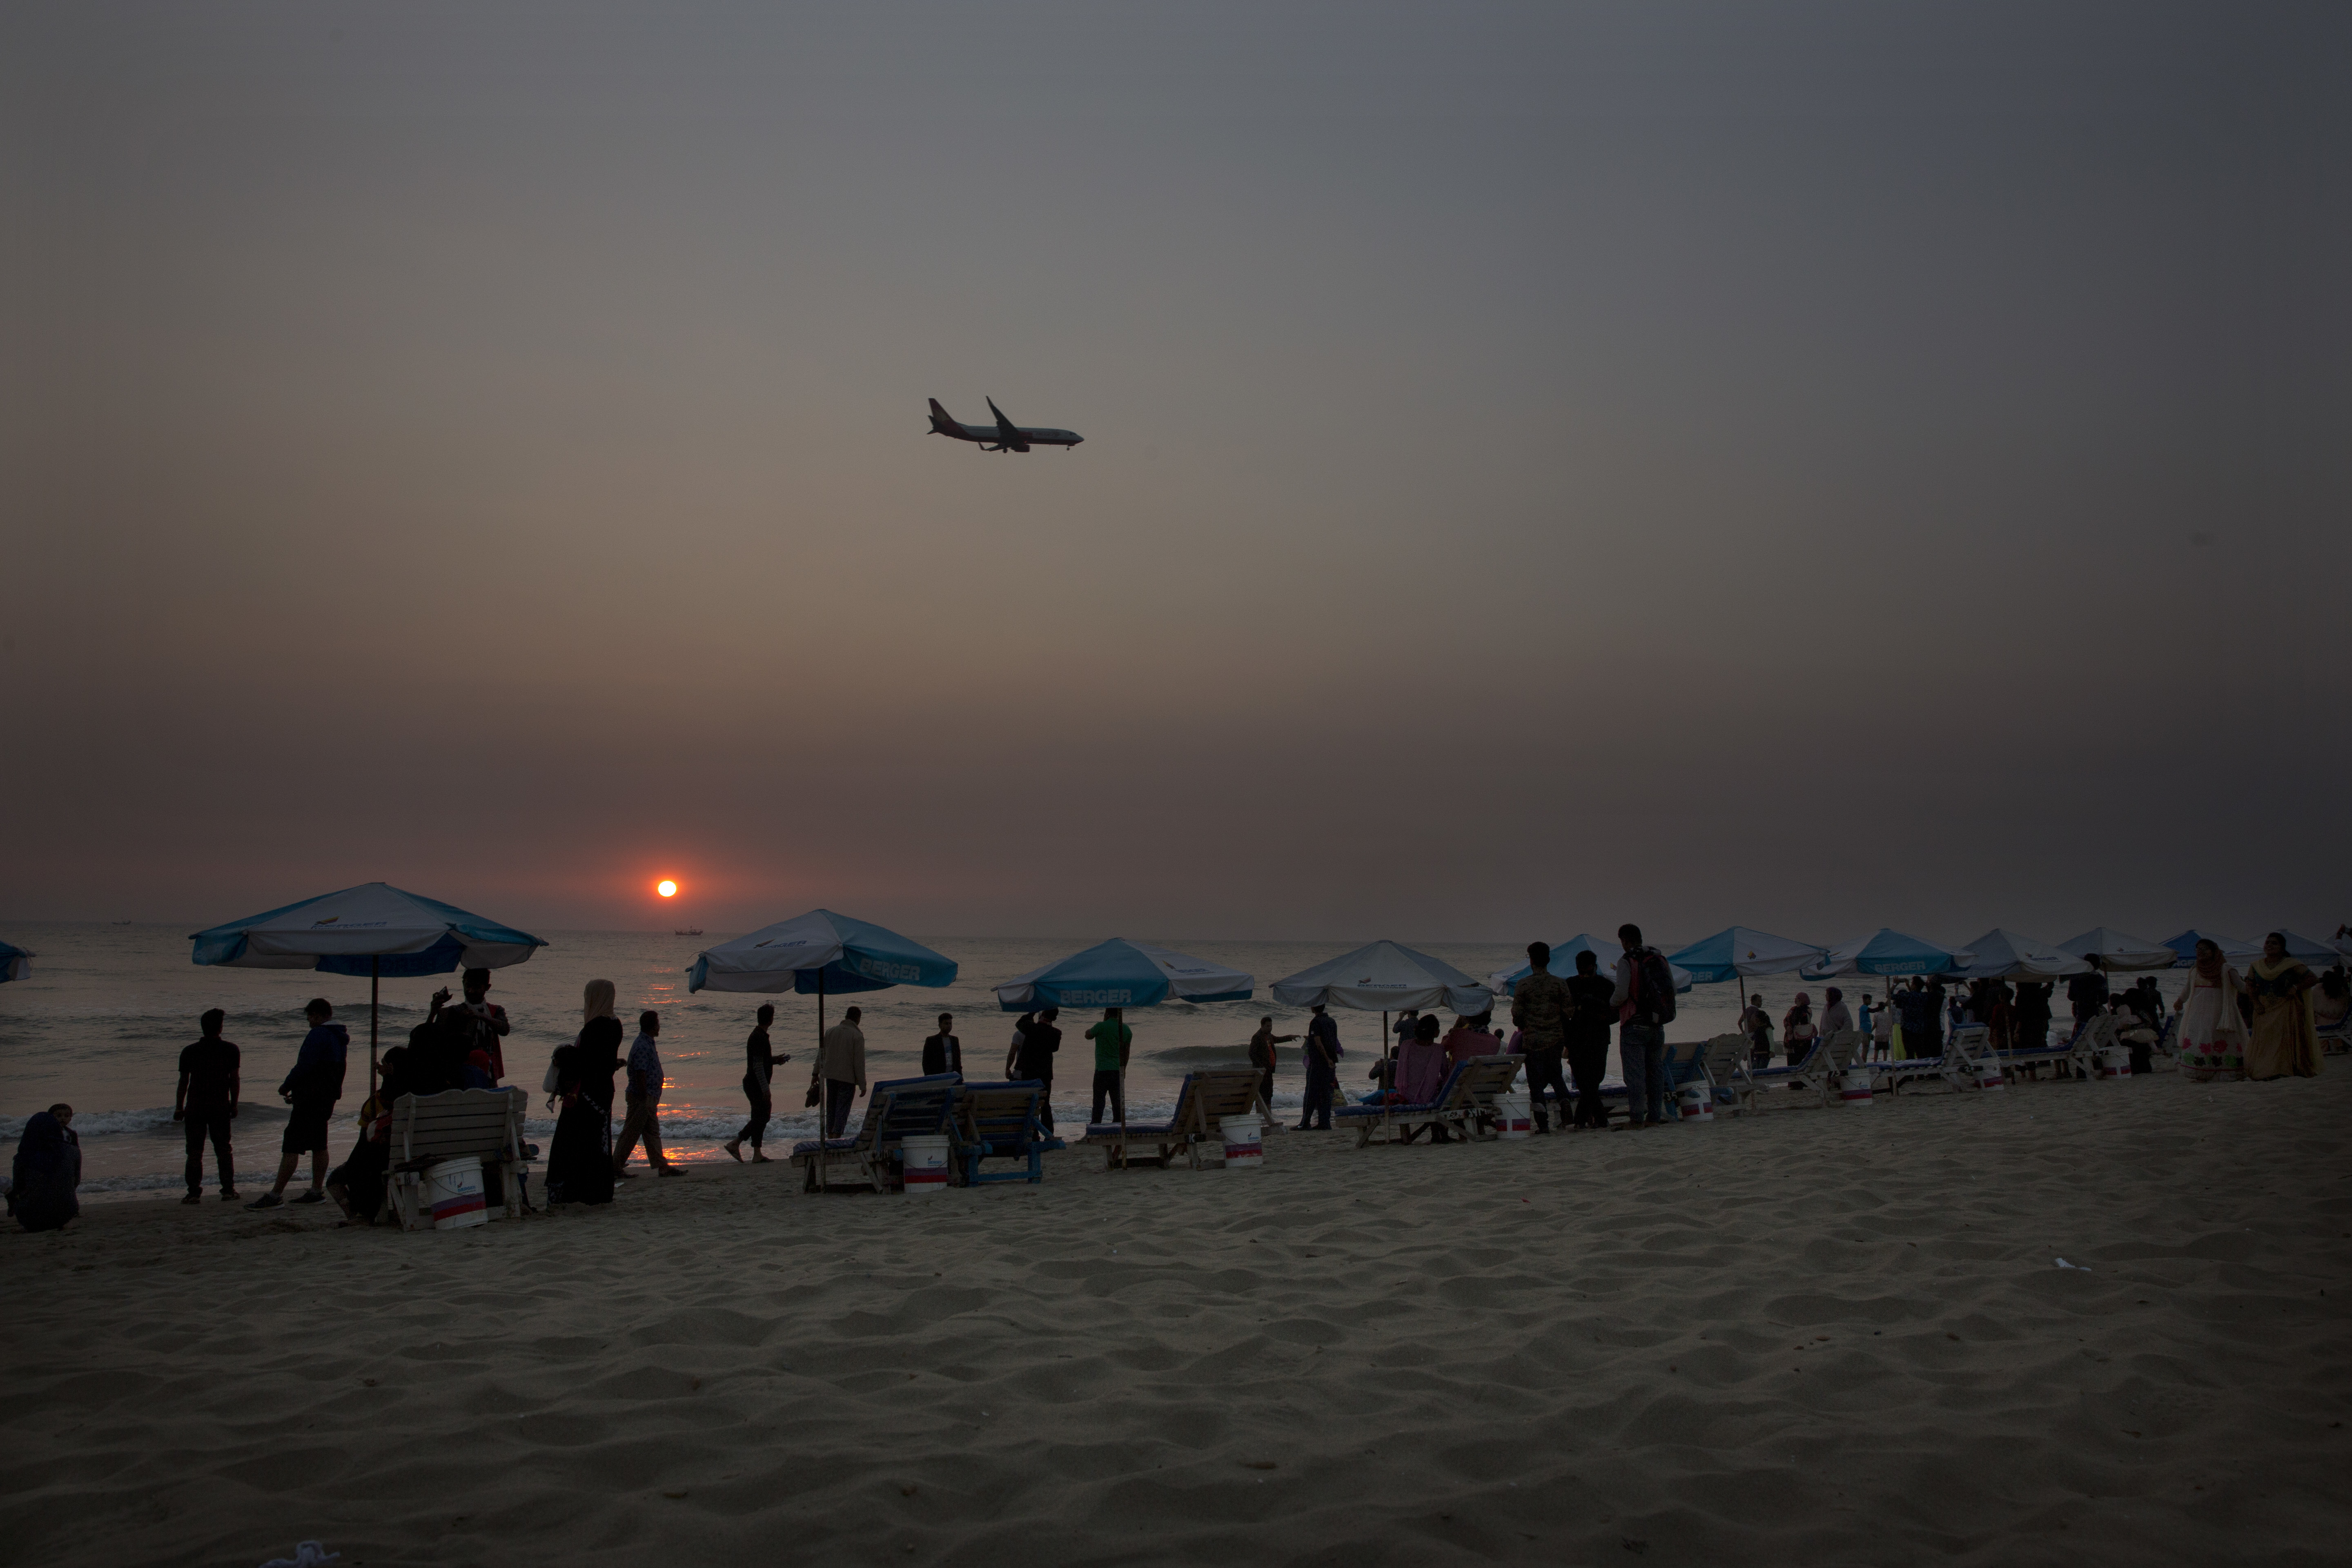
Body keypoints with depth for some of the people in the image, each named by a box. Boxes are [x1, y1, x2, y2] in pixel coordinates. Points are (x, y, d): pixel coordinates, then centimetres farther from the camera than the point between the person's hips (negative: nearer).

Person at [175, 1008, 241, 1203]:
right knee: (223, 1150, 9)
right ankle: (228, 1189, 6)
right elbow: (234, 1079, -1)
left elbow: (183, 1082, 3)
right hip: (220, 1107, 0)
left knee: (194, 1152, 4)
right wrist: (234, 1104, 7)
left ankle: (194, 1192, 1)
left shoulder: (189, 1052, 1)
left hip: (195, 1108, 0)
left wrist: (179, 1108, 10)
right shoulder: (231, 1050, -1)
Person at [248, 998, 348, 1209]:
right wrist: (298, 1093, 20)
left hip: (310, 1100, -10)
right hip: (328, 1099, 10)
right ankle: (317, 1191, 16)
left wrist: (286, 1086, -6)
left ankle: (275, 1195, -10)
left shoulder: (318, 1035, -15)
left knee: (291, 1146, -9)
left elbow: (305, 1066, -21)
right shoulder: (340, 1038, 16)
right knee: (319, 1145, 14)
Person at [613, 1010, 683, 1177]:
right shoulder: (642, 1046, -18)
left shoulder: (648, 1044, 14)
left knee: (653, 1132, 11)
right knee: (631, 1134, -3)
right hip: (641, 1098, -10)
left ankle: (662, 1167, 14)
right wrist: (645, 1100, -22)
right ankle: (615, 1168, 4)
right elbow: (640, 1075, -22)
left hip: (649, 1098, 10)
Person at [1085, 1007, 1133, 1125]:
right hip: (1118, 1071, 4)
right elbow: (1127, 1052, 12)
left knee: (1098, 1102, 2)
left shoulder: (1102, 1027, -10)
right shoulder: (1126, 1029, 5)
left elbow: (1088, 1036, 8)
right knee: (1118, 1103, 8)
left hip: (1103, 1071, -4)